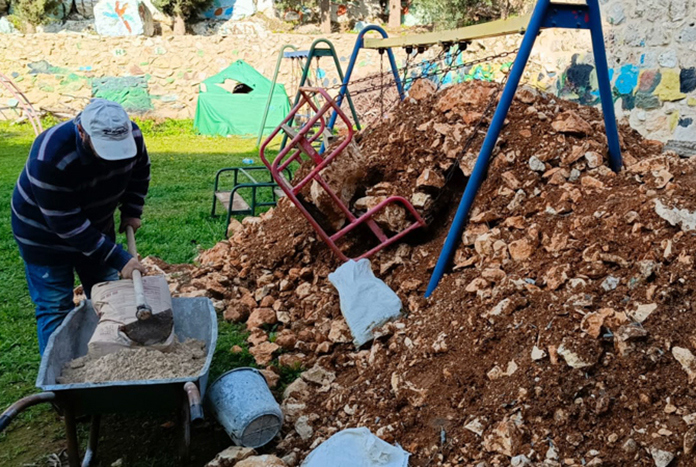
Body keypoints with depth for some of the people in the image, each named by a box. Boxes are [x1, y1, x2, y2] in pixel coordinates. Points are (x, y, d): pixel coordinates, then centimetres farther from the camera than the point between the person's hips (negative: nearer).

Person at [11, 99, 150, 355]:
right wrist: (118, 259, -33)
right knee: (55, 309, -3)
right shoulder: (51, 158, -38)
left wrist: (132, 211, -6)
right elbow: (66, 224, -33)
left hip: (96, 226, 6)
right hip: (44, 233, -6)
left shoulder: (130, 135, -21)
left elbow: (140, 171, 4)